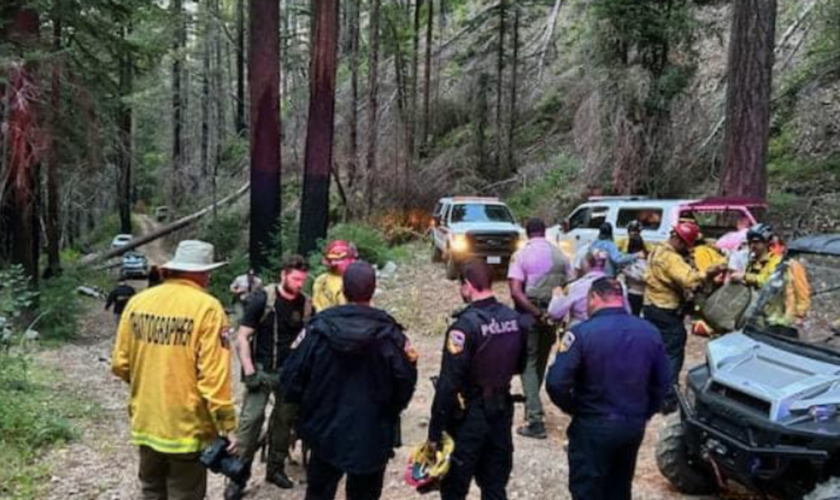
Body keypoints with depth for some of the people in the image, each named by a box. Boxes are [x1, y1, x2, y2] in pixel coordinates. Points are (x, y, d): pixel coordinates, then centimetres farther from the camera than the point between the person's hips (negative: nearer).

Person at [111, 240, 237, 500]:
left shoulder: (138, 301, 0)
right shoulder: (207, 307, -15)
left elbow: (120, 365, 4)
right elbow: (214, 376, -18)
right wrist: (227, 425, -11)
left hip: (146, 423, 5)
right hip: (187, 427, -5)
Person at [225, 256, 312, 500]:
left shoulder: (306, 304, 0)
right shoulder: (262, 298, -11)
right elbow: (242, 337, -8)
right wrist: (249, 372, -14)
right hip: (261, 369, -4)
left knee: (285, 420, 11)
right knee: (251, 419, -8)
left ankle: (276, 468, 28)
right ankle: (239, 476, 1)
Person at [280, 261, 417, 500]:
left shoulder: (318, 328, -11)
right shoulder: (390, 333, -13)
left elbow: (292, 377, -9)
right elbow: (405, 382, -8)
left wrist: (304, 409, 12)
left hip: (325, 433, 1)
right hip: (373, 437, -1)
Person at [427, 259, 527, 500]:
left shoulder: (466, 325, -21)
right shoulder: (515, 318, -1)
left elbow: (448, 383, -20)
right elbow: (519, 365, 13)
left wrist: (435, 431, -14)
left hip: (470, 416, -6)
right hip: (502, 411, 6)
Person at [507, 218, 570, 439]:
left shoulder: (521, 255, -7)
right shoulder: (560, 255, 5)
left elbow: (516, 292, -17)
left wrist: (537, 314, -16)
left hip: (529, 314, -4)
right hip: (552, 315, 4)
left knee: (529, 364, 1)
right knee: (540, 362, 20)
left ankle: (536, 420, -7)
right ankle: (532, 406, 37)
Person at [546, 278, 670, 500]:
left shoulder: (581, 332, -18)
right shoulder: (650, 331, -1)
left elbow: (556, 383, -22)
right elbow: (662, 382, 6)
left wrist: (574, 408, -4)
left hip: (593, 426, -5)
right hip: (634, 425, 5)